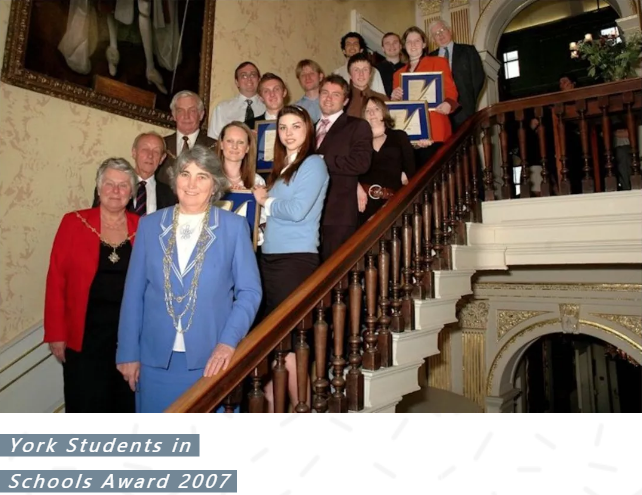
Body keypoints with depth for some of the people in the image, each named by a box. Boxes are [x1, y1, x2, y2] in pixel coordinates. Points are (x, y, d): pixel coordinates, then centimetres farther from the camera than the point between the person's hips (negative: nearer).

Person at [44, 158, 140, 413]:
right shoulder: (74, 223, -2)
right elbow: (56, 280, -3)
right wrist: (56, 334, -6)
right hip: (85, 335, -1)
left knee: (126, 404, 16)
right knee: (86, 405, 10)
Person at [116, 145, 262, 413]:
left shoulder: (234, 227, -2)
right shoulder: (150, 225, 5)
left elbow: (249, 291, -3)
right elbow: (134, 292, 5)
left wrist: (228, 341, -15)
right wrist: (128, 352, 3)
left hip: (211, 357, -2)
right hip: (156, 357, 2)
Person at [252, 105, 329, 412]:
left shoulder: (314, 163, -3)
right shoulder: (280, 168, 19)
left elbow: (297, 211, -16)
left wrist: (266, 201, 0)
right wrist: (265, 202, -1)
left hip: (296, 259, -7)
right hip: (270, 258, 8)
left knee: (290, 344, -3)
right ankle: (271, 412, 20)